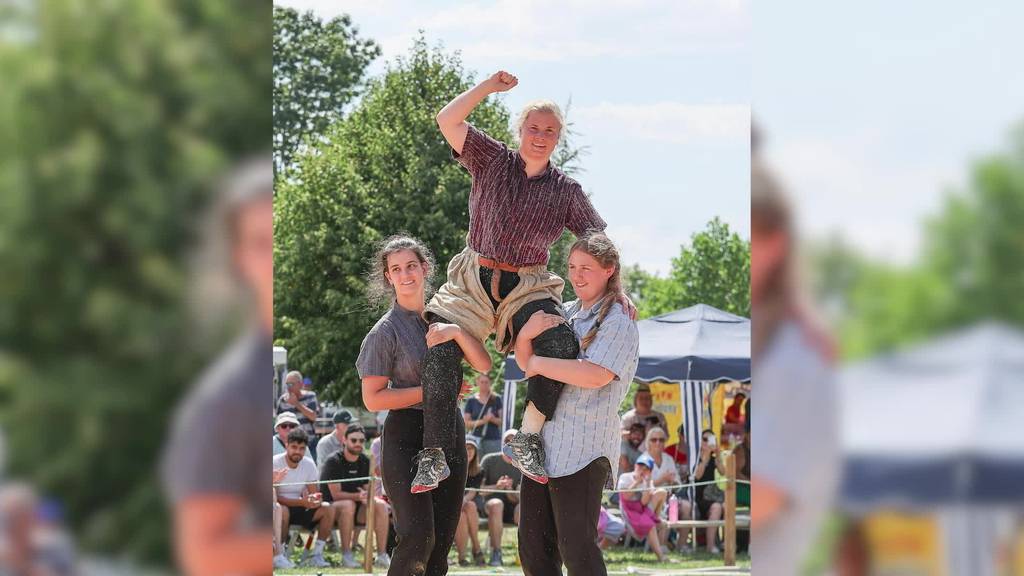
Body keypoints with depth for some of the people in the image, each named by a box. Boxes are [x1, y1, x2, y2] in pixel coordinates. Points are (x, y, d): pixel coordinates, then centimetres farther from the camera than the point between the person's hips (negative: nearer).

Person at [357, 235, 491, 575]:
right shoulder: (386, 331, -7)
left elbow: (484, 365, 2)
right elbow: (373, 399, -11)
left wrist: (456, 332, -15)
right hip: (407, 435, -5)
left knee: (443, 538, 5)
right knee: (418, 537, -16)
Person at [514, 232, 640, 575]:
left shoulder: (618, 322, -7)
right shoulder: (565, 313, 16)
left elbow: (595, 375, -22)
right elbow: (524, 360, 13)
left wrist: (539, 363, -12)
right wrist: (526, 335, -9)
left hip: (582, 451, -8)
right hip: (542, 444, 8)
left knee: (575, 548, -9)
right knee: (533, 548, 8)